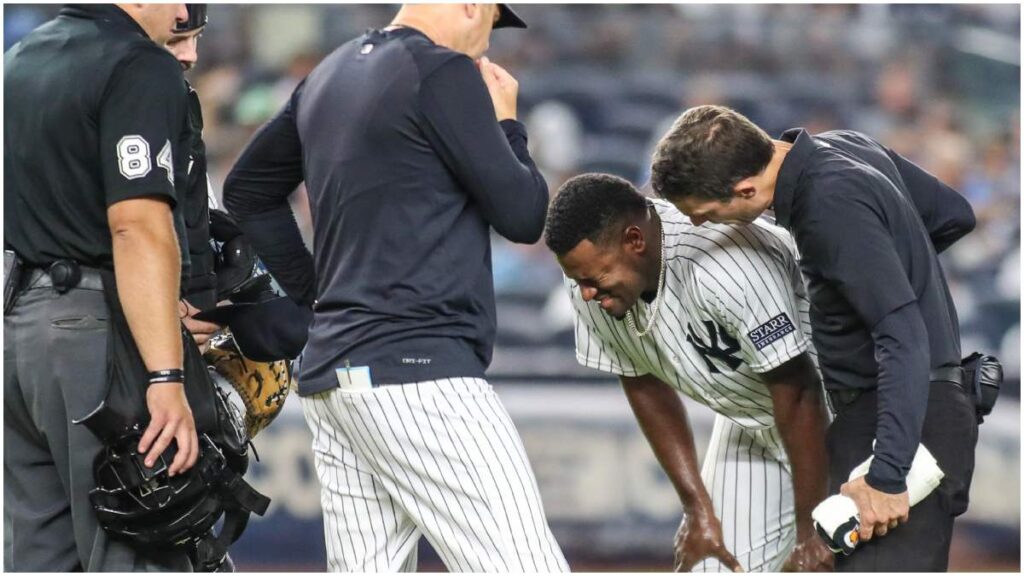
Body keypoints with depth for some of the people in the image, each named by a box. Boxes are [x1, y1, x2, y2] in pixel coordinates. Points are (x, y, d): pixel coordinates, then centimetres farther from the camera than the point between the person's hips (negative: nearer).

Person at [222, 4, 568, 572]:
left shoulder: (329, 75, 17)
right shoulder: (444, 72, -8)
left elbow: (247, 190, 28)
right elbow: (522, 216, -5)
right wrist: (505, 122, 11)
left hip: (330, 375, 9)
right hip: (419, 365, -9)